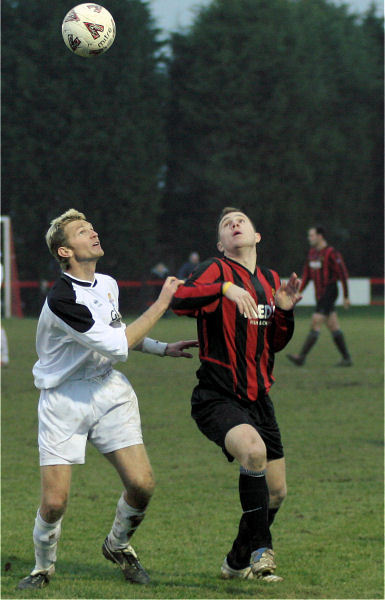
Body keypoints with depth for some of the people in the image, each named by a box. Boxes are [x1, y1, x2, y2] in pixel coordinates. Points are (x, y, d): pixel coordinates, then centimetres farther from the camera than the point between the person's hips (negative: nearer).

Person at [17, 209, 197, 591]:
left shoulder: (108, 284, 6)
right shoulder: (61, 299, -22)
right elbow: (116, 345, -23)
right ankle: (43, 566, 19)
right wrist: (161, 304, -18)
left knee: (141, 484, -10)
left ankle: (118, 545, 20)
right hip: (63, 400, -6)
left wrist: (163, 349, 14)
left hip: (109, 391, 6)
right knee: (54, 501, -11)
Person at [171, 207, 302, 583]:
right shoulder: (217, 271, -7)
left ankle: (239, 562, 30)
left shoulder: (269, 280, 13)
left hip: (258, 399, 7)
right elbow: (178, 300, -27)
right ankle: (260, 551, -23)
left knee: (275, 491, 9)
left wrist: (285, 311, 0)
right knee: (253, 449, -34)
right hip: (217, 398, -7)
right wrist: (224, 288, -40)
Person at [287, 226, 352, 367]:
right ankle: (346, 358, 13)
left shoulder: (331, 253, -13)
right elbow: (307, 274, 18)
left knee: (316, 323, -12)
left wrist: (346, 297, -11)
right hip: (320, 294, 9)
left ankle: (302, 357, -16)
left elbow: (343, 274, -12)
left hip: (329, 292, -9)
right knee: (333, 327, 9)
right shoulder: (312, 252, 12)